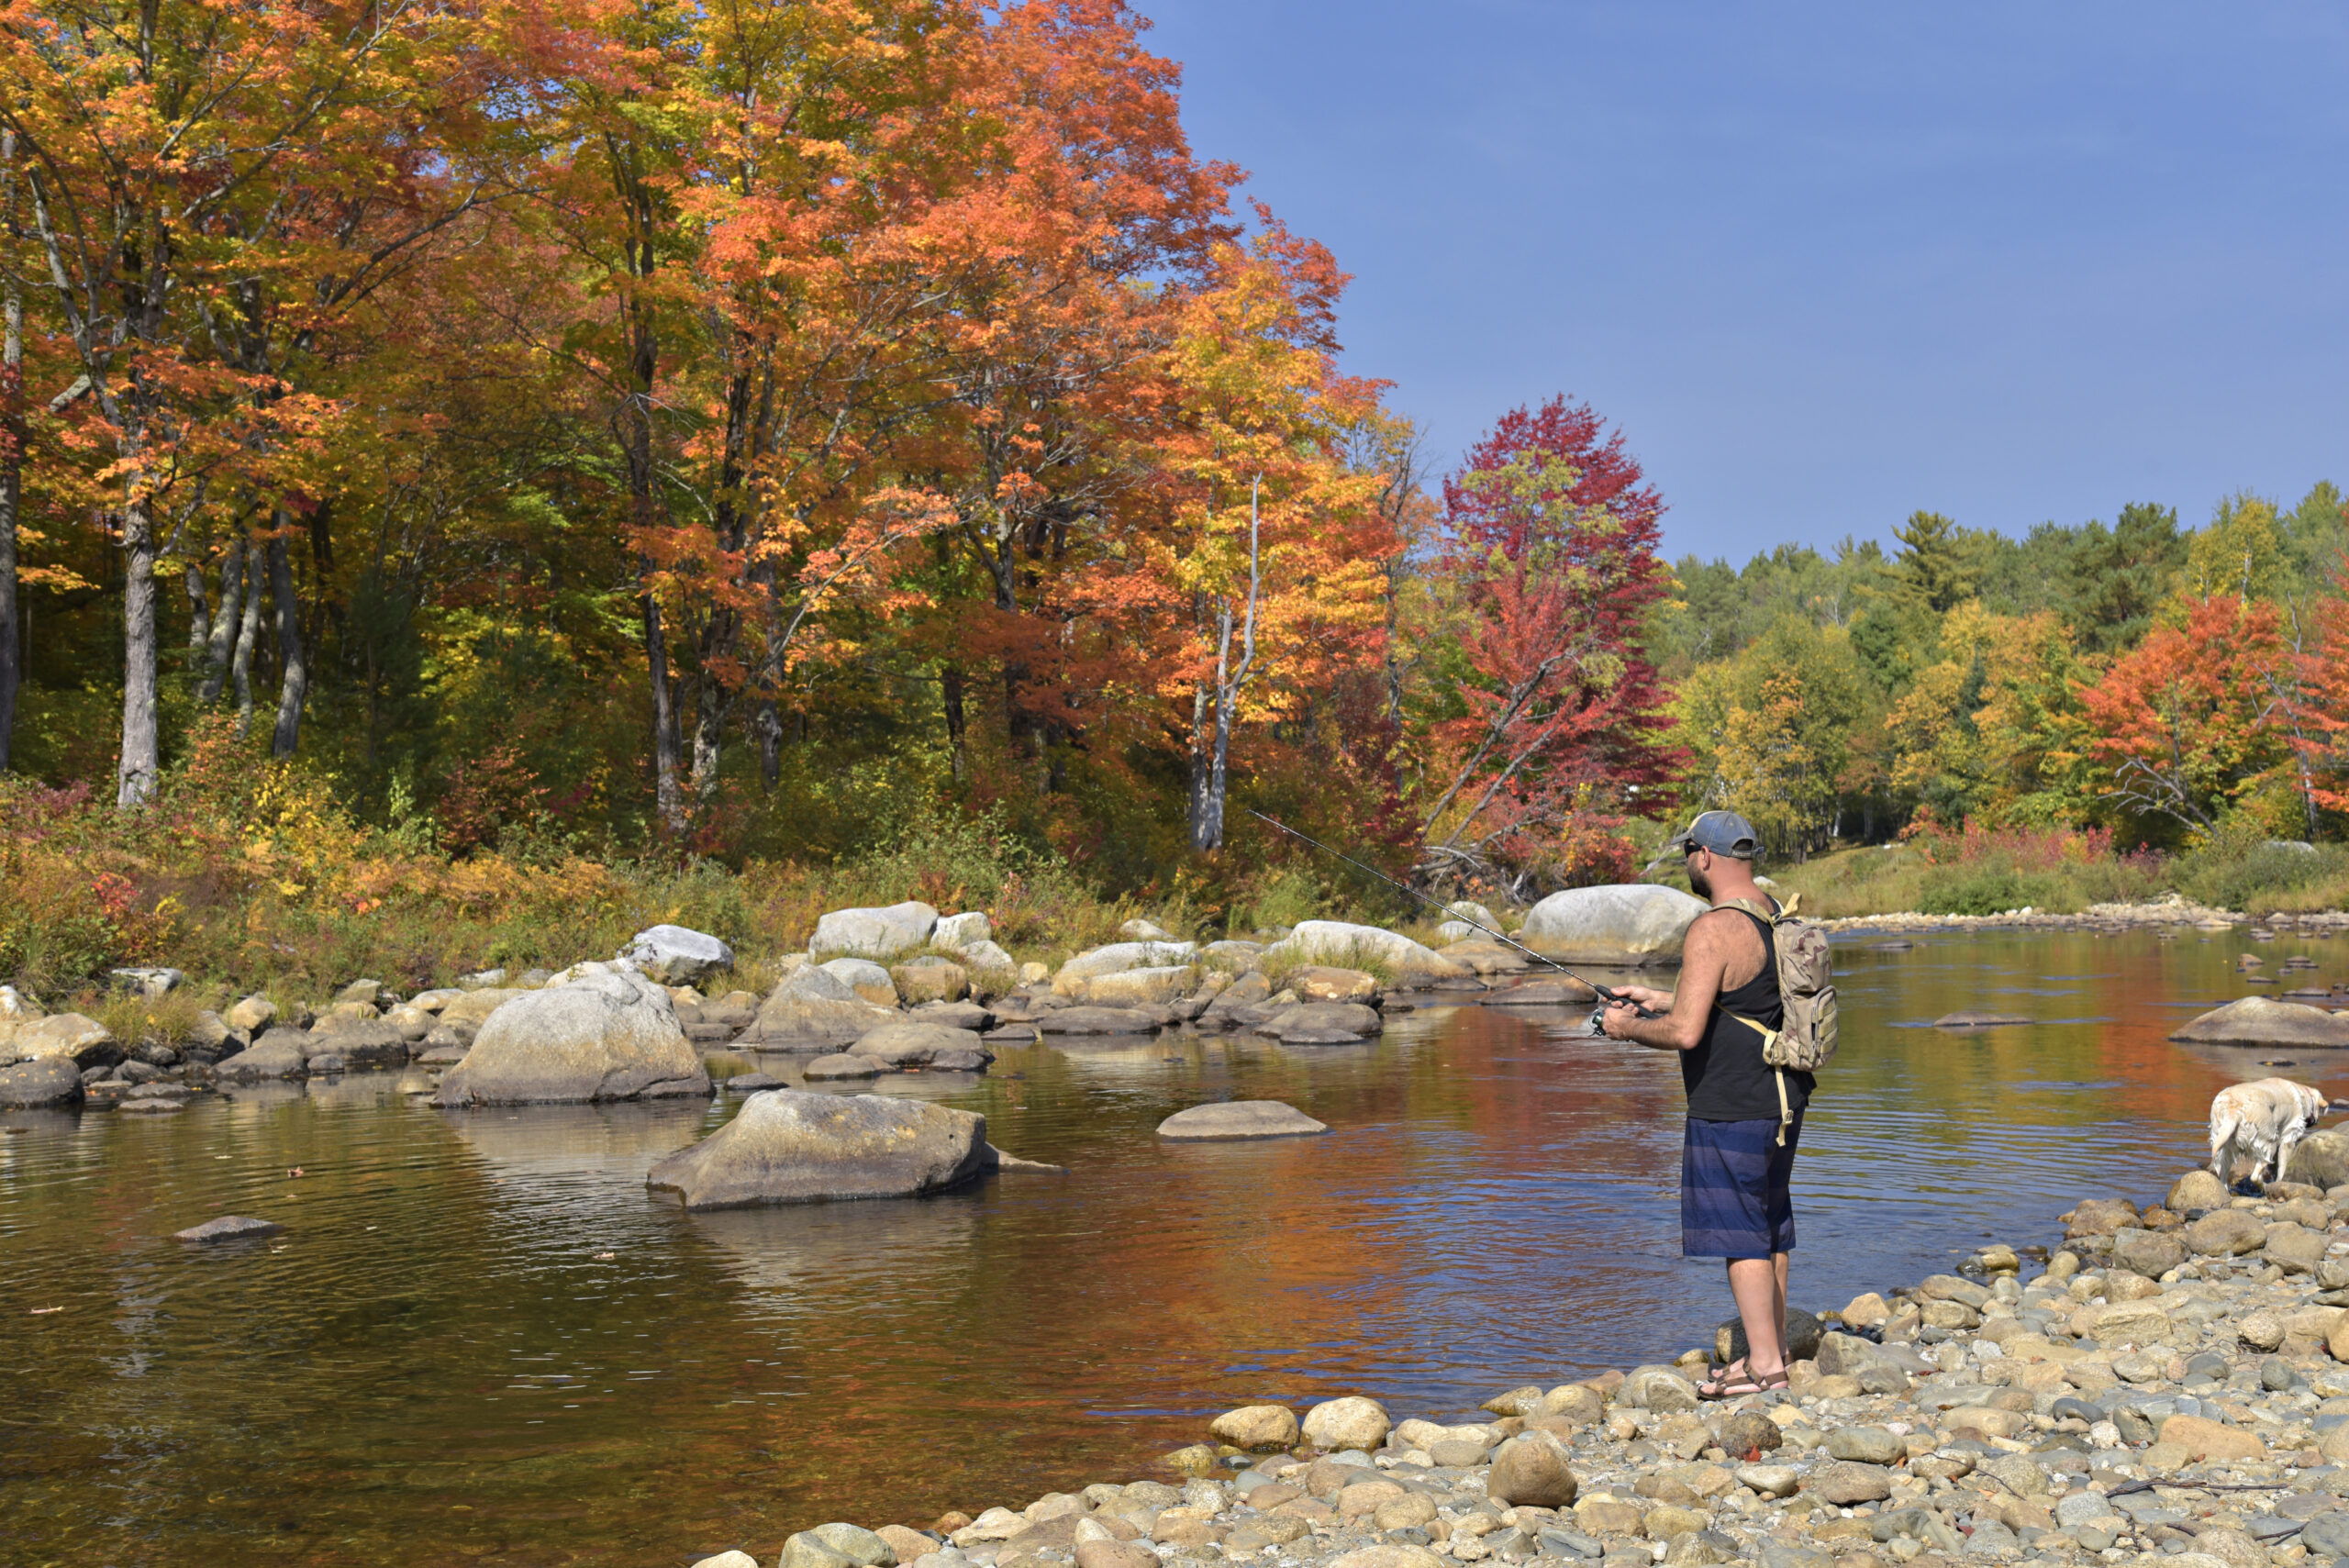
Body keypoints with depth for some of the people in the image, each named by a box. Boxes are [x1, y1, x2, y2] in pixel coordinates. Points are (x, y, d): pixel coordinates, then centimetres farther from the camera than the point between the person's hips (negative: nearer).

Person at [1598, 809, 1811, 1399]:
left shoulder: (1713, 931, -21)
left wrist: (1627, 1028, -8)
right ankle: (1773, 1350, 25)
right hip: (1782, 1100, 10)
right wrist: (1660, 999, 23)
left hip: (1731, 1108, -10)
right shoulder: (1773, 915, 10)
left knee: (1738, 1233, -2)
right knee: (1770, 1227, 17)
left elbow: (1685, 1032, -26)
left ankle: (1764, 1365, 2)